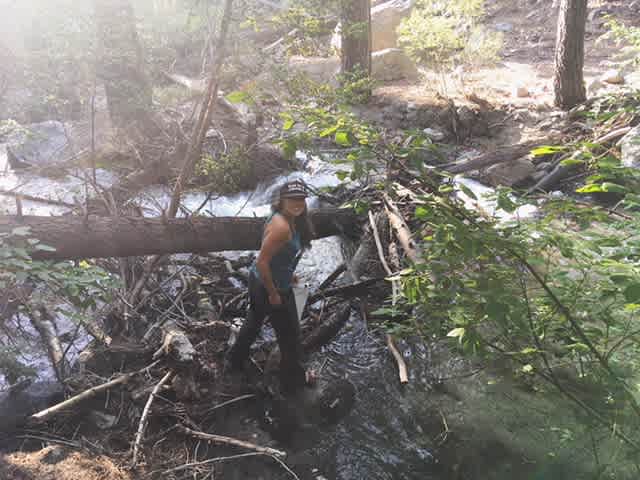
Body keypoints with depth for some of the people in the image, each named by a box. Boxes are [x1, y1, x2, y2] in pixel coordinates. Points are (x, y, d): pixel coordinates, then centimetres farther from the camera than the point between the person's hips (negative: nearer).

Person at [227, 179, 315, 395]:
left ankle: (236, 360, 54)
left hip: (258, 281, 10)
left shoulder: (291, 220, -2)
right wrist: (273, 294, -21)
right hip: (272, 288, -10)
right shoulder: (281, 226, -32)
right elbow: (262, 261, -30)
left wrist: (288, 275, 13)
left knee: (253, 320, 31)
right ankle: (293, 381, 32)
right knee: (290, 335, 11)